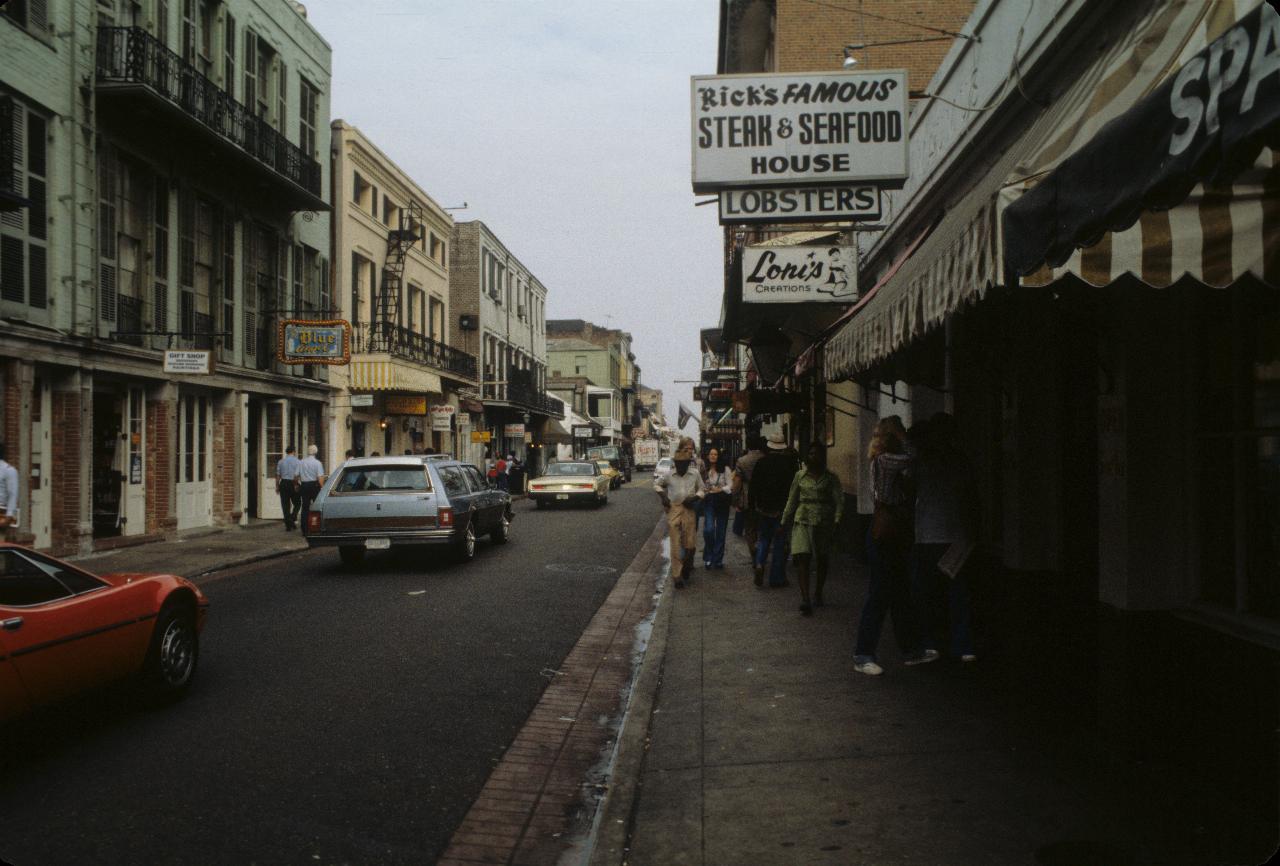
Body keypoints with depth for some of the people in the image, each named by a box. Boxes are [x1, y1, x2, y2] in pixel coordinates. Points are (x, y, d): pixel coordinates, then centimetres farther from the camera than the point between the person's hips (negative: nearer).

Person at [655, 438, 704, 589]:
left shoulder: (695, 475, -1)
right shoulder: (668, 476, 1)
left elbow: (701, 489, 10)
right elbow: (657, 484, 17)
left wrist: (695, 497, -8)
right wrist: (663, 496, 3)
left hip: (689, 511, 0)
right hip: (673, 511, 0)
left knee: (690, 544, 6)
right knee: (675, 545, -2)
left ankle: (687, 568, 31)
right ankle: (678, 575, 1)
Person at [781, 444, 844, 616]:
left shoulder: (831, 477, 3)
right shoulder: (800, 475, 8)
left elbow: (839, 501, -4)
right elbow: (792, 500, 14)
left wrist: (837, 521, -17)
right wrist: (784, 522, 14)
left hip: (824, 523, 0)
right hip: (802, 521, 0)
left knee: (822, 561, 11)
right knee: (802, 558, -14)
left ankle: (818, 594, 33)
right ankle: (805, 599, -21)